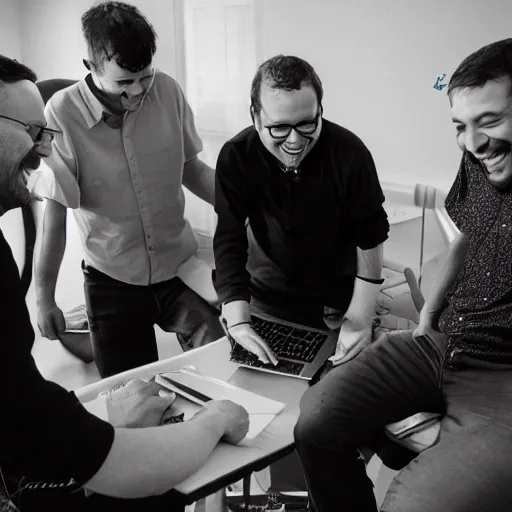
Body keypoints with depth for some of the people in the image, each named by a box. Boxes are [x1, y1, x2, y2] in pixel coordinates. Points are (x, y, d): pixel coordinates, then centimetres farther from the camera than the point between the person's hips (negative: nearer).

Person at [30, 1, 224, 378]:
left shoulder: (167, 92, -8)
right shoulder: (62, 115, -19)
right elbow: (53, 214, -13)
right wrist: (44, 299, -7)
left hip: (182, 266, 2)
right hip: (112, 281, -2)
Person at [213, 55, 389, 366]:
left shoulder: (350, 153, -22)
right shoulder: (236, 157, -20)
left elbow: (369, 238, -14)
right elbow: (229, 242, -22)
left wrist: (360, 316, -19)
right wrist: (238, 322, -33)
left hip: (337, 305, 0)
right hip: (266, 299, 1)